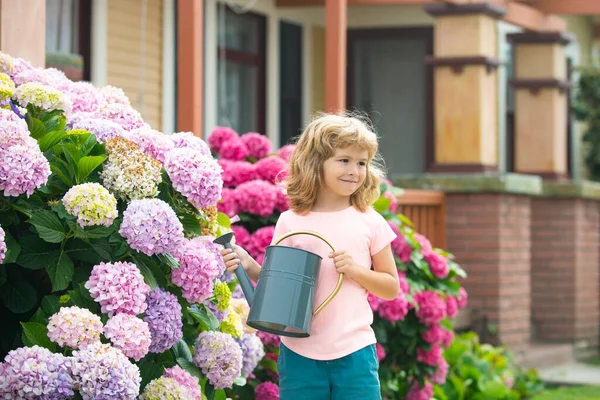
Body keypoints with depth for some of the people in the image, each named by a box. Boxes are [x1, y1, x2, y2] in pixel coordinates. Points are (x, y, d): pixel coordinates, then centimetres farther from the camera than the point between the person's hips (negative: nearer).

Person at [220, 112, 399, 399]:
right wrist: (251, 268, -11)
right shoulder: (290, 222, 3)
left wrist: (356, 270, -9)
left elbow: (391, 287, 8)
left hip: (354, 351, 0)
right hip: (300, 351, 1)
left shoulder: (370, 223, 3)